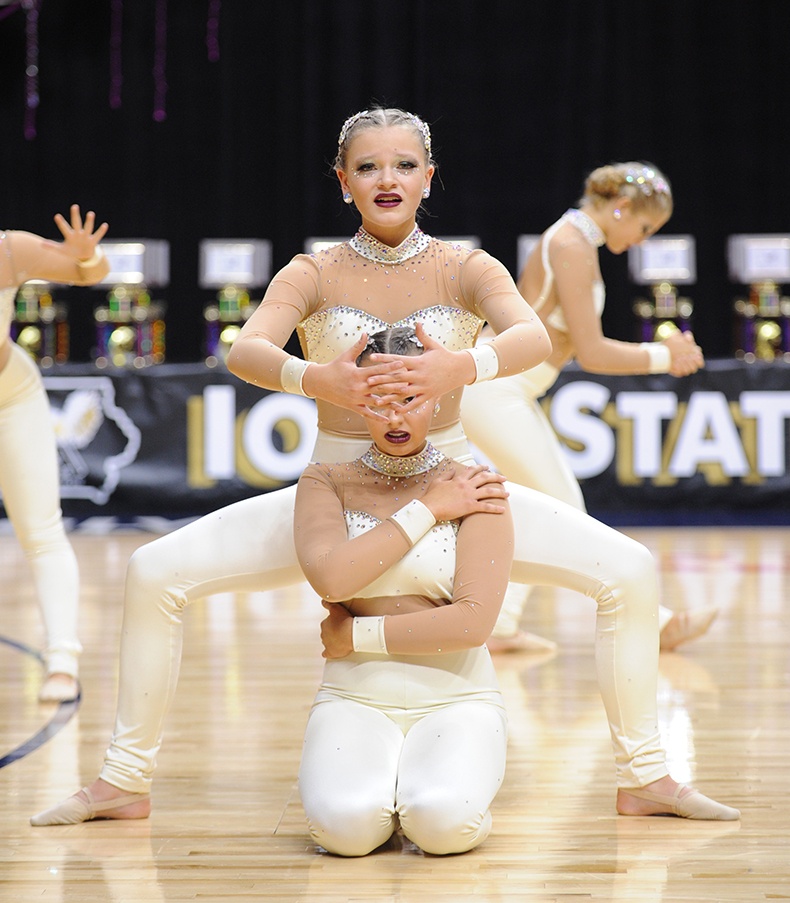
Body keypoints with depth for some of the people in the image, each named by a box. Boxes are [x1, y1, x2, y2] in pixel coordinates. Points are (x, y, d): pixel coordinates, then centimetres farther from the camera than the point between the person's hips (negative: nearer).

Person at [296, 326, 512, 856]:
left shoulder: (475, 488, 1)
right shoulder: (327, 483, 7)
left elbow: (472, 623, -12)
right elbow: (329, 578, -15)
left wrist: (356, 635, -7)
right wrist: (428, 510, -9)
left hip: (456, 698, -1)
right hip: (356, 699, 1)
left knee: (444, 822, -31)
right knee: (345, 822, -29)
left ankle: (455, 776, 4)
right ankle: (374, 778, 6)